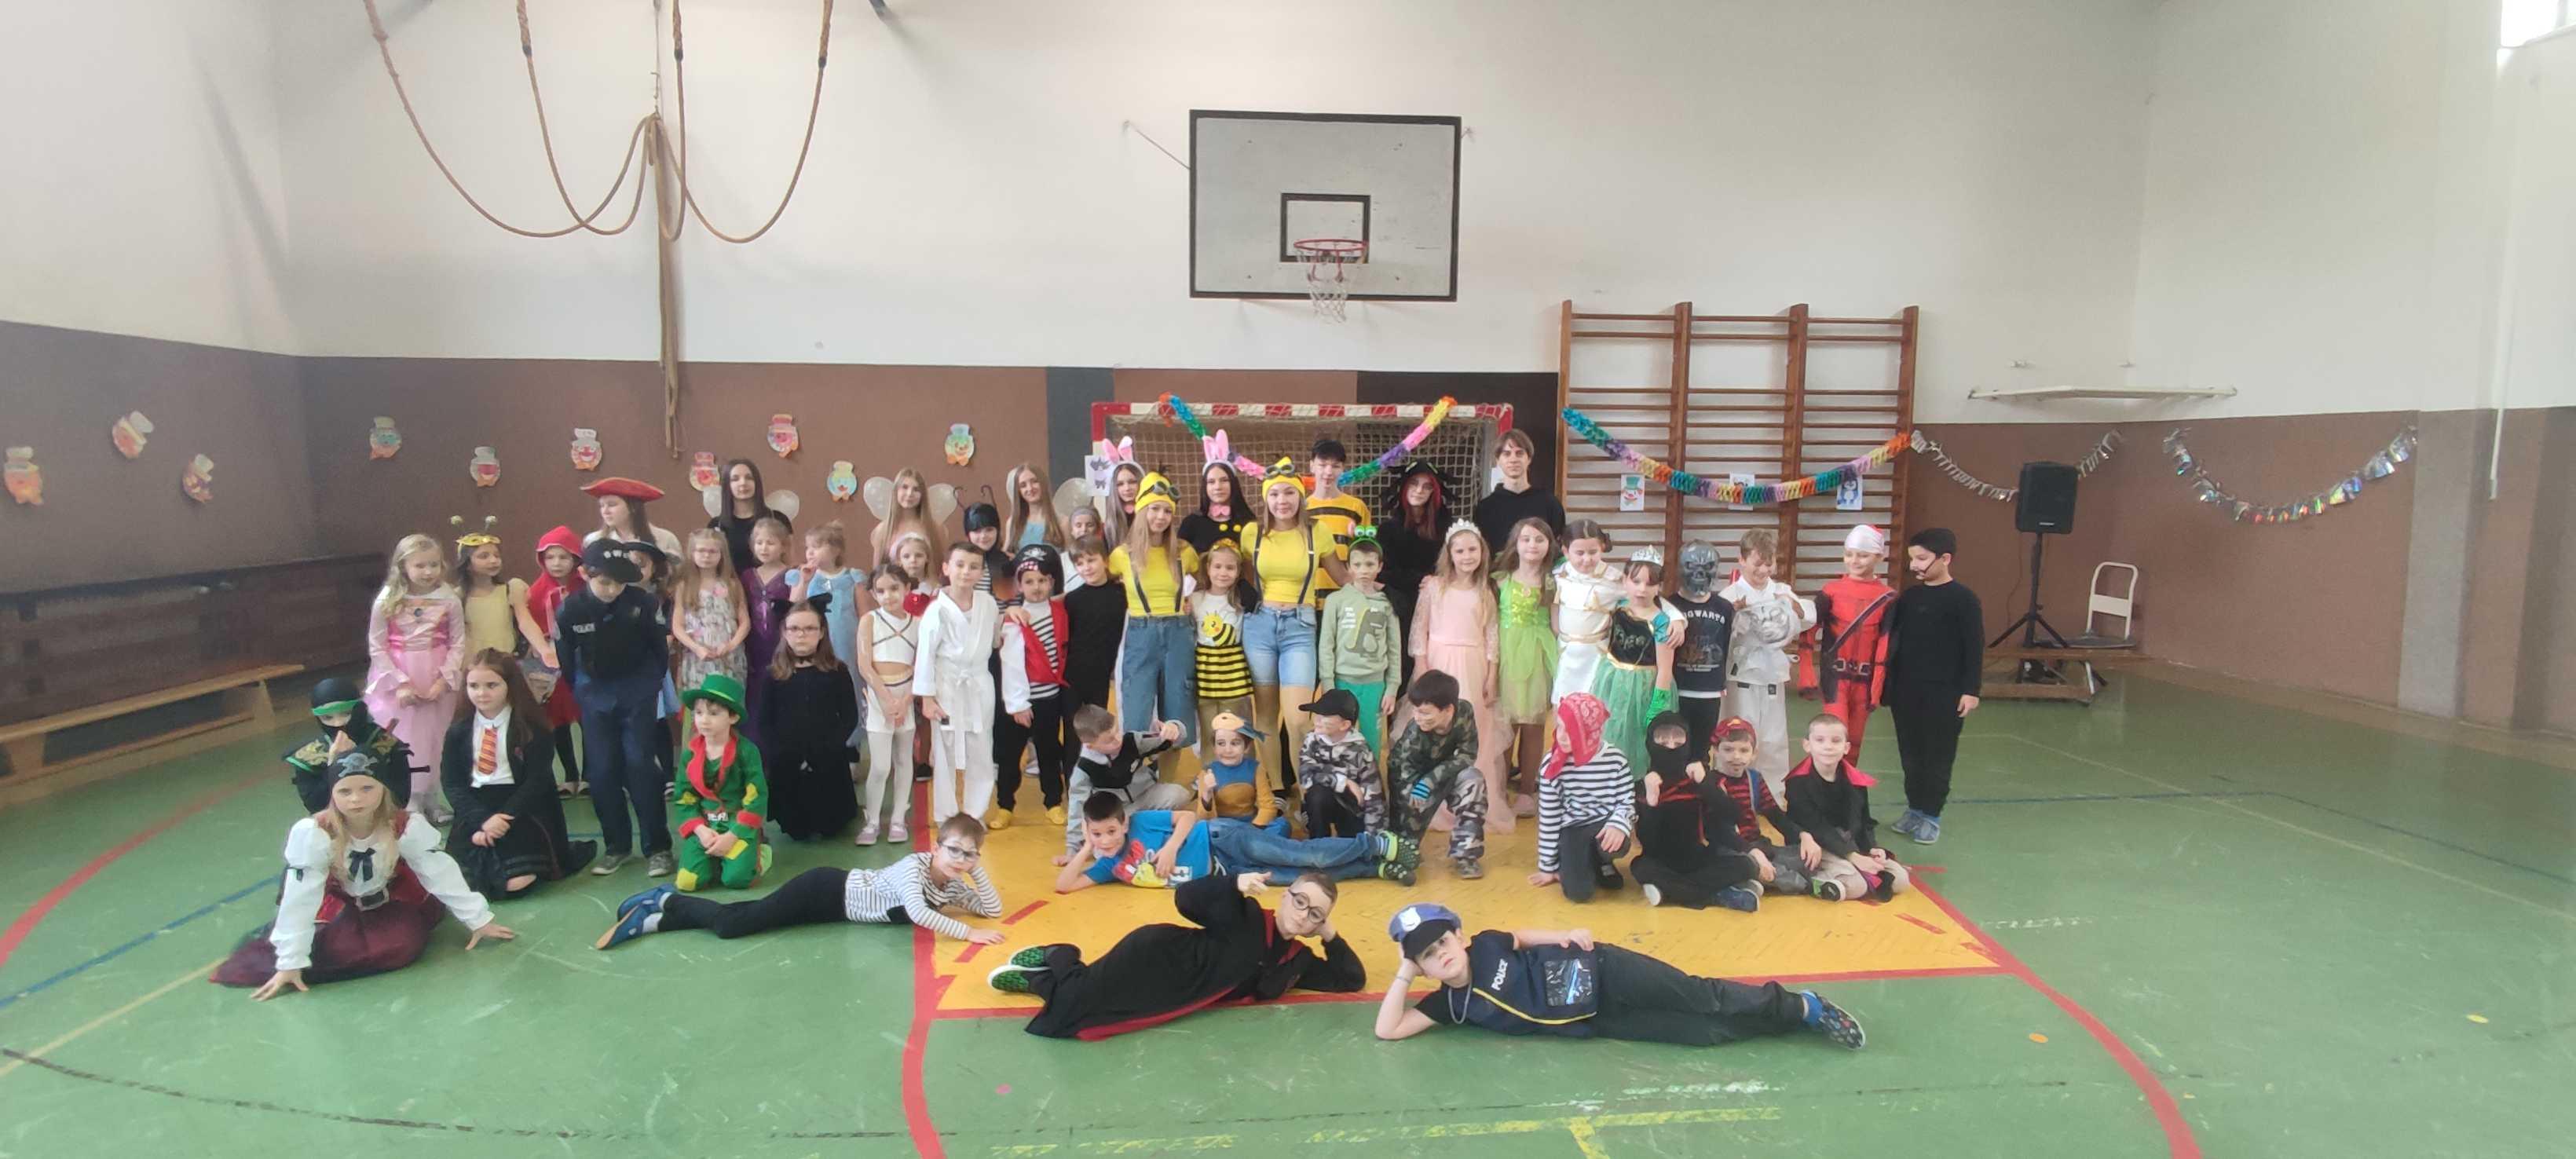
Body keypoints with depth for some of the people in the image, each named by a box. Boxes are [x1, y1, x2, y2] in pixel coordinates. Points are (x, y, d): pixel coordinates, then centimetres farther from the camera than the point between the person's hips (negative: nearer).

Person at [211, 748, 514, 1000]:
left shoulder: (408, 827, -27)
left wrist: (479, 920, -12)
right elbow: (299, 899, -23)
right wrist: (290, 962, -19)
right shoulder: (312, 834, -29)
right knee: (337, 950, -22)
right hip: (340, 901, 1)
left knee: (405, 946, -23)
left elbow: (442, 874, -17)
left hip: (393, 896, 0)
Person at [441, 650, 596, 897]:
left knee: (515, 882, -23)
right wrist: (483, 819, -15)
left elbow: (538, 781, -9)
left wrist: (503, 818, -20)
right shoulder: (458, 730, 6)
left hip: (523, 809, -3)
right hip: (476, 808, 3)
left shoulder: (531, 727, -4)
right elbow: (452, 783, 1)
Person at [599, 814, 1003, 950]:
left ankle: (662, 906, 16)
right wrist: (967, 933, -37)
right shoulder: (914, 866, -25)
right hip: (827, 891, -7)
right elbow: (918, 912, -40)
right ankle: (666, 902, 10)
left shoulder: (951, 884, 0)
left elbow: (994, 909, 0)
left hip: (836, 906, 7)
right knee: (729, 925, -13)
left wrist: (978, 871, -11)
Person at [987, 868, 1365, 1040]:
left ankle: (1044, 972, 22)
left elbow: (1353, 980, 9)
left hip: (1167, 998, 6)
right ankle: (1057, 961, 14)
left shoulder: (1298, 961, 7)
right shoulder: (1246, 915, -8)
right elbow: (1185, 898, -14)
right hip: (1154, 959, -5)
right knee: (1069, 1009, -18)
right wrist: (1237, 884, -30)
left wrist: (1331, 936, -4)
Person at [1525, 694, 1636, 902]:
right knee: (1578, 891, -23)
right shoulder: (1552, 764, -10)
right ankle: (1569, 863, 15)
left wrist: (1619, 825, -30)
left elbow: (1628, 802, -4)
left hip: (1605, 824, 1)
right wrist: (1548, 867, 1)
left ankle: (1602, 863, 3)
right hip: (1573, 829, -1)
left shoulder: (1616, 760, -10)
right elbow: (1548, 816, -4)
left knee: (1615, 843, -37)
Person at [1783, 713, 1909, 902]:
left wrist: (1872, 848, -7)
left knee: (1900, 879, -5)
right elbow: (1817, 828, -18)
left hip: (1853, 847, 7)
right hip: (1816, 850, -7)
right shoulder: (1798, 782, -15)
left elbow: (1864, 822, 13)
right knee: (1855, 885, -32)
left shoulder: (1856, 781, 4)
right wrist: (1852, 857, -22)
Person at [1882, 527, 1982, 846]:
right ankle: (1914, 808, 24)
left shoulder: (1963, 598, -9)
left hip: (1944, 692, -5)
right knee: (1910, 753, 12)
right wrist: (1888, 683, 10)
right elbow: (1894, 639, 13)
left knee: (1938, 755, 4)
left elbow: (1975, 647, -9)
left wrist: (1971, 689, -11)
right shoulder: (1909, 596, 8)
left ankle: (1931, 815, 15)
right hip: (1906, 690, 5)